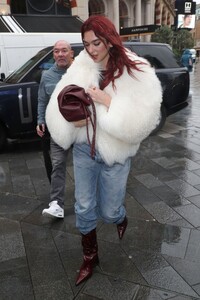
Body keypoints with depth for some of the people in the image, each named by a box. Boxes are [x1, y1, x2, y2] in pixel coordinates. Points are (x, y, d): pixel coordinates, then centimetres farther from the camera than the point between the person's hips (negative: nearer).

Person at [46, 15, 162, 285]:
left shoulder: (136, 72, -13)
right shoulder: (81, 67, -2)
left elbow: (142, 119, -22)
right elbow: (60, 102, 0)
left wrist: (106, 100, -24)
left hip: (115, 153, -3)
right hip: (84, 148, 4)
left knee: (108, 211, 11)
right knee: (83, 207, 12)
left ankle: (121, 218, 52)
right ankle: (90, 257, 37)